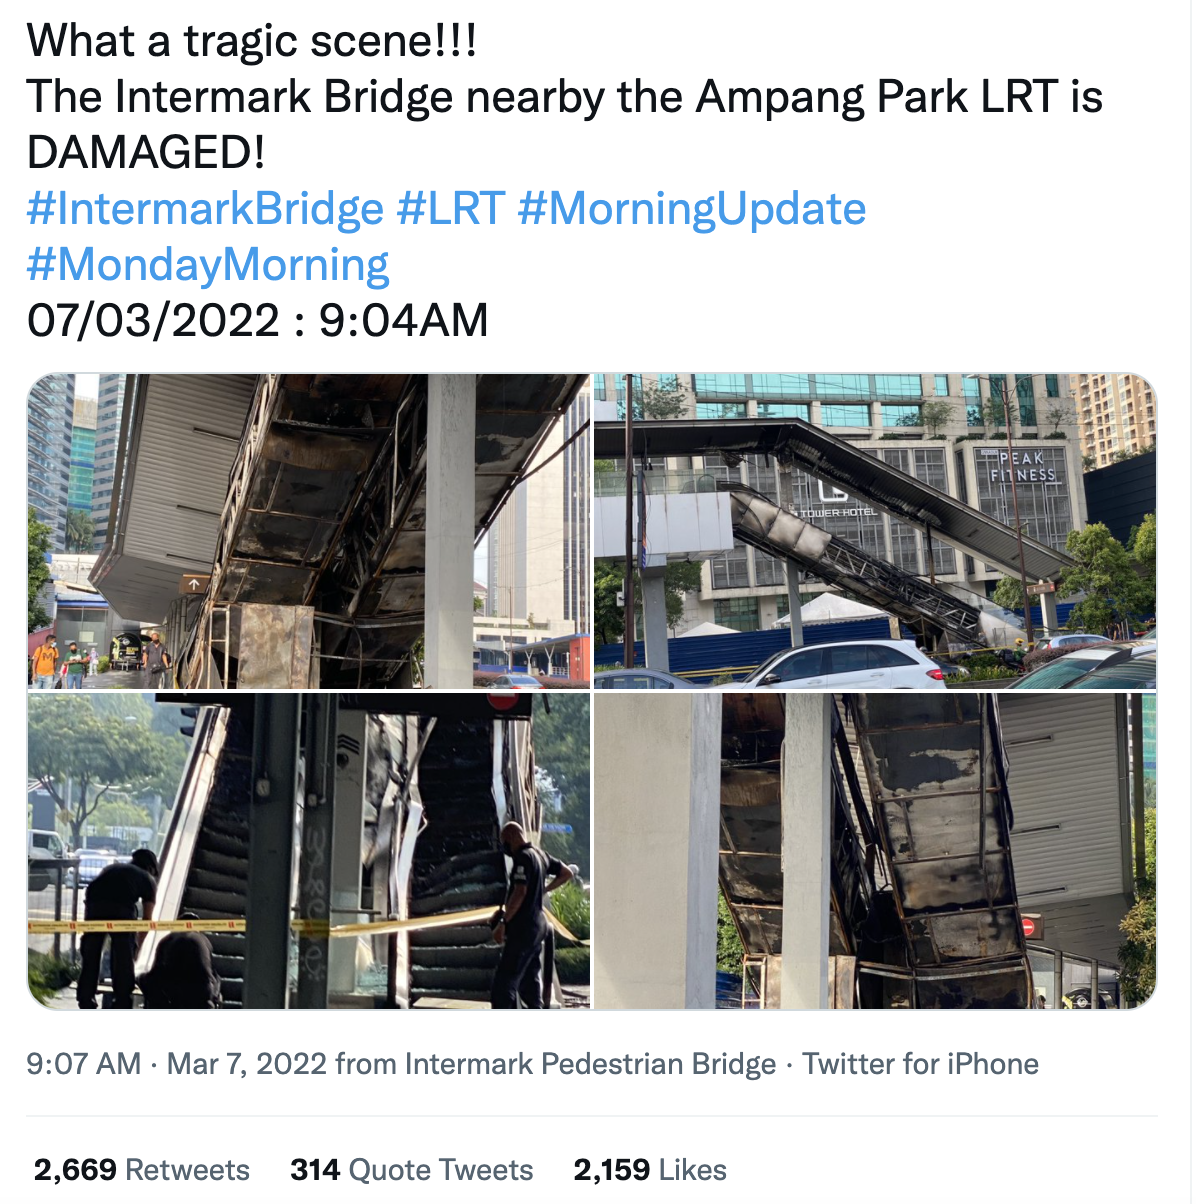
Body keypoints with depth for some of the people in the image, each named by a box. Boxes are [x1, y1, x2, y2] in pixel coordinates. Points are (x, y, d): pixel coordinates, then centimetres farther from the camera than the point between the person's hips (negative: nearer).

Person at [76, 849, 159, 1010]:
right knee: (123, 961, 9)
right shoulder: (148, 879, 27)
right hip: (122, 911, -3)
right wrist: (137, 947, 35)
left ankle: (85, 1005, 17)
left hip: (94, 907, 3)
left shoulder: (112, 868, 36)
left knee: (90, 958, 15)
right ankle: (122, 1007, 12)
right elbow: (147, 919, 26)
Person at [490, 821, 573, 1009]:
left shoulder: (523, 857, -16)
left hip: (523, 927, -10)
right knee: (529, 978, 16)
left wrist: (502, 922, -22)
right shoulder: (541, 855, 10)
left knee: (505, 980, -9)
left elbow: (520, 892, -25)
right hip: (538, 923, 10)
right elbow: (567, 873, 21)